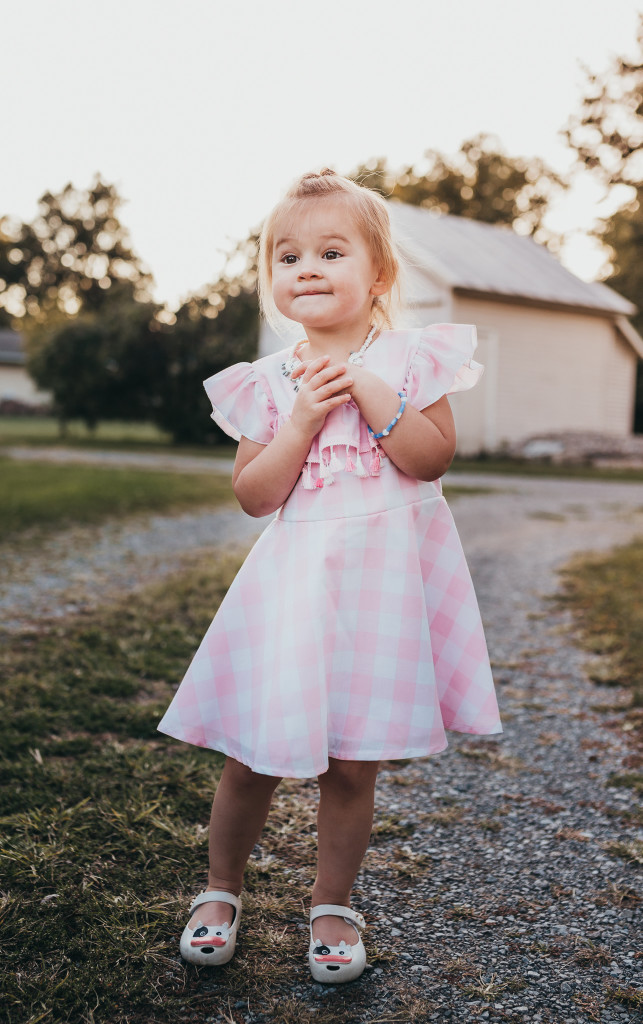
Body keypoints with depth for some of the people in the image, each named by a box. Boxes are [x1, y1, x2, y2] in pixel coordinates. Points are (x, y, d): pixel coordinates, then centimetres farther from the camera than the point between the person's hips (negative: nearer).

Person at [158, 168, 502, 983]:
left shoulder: (408, 358, 1)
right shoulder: (266, 382, 5)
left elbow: (433, 459, -9)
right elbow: (253, 495, -2)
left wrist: (369, 393, -16)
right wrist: (303, 419, -13)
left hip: (383, 578, -1)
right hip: (296, 578, 1)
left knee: (352, 762, 7)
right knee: (255, 756, 5)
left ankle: (332, 904, 30)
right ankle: (220, 890, 31)